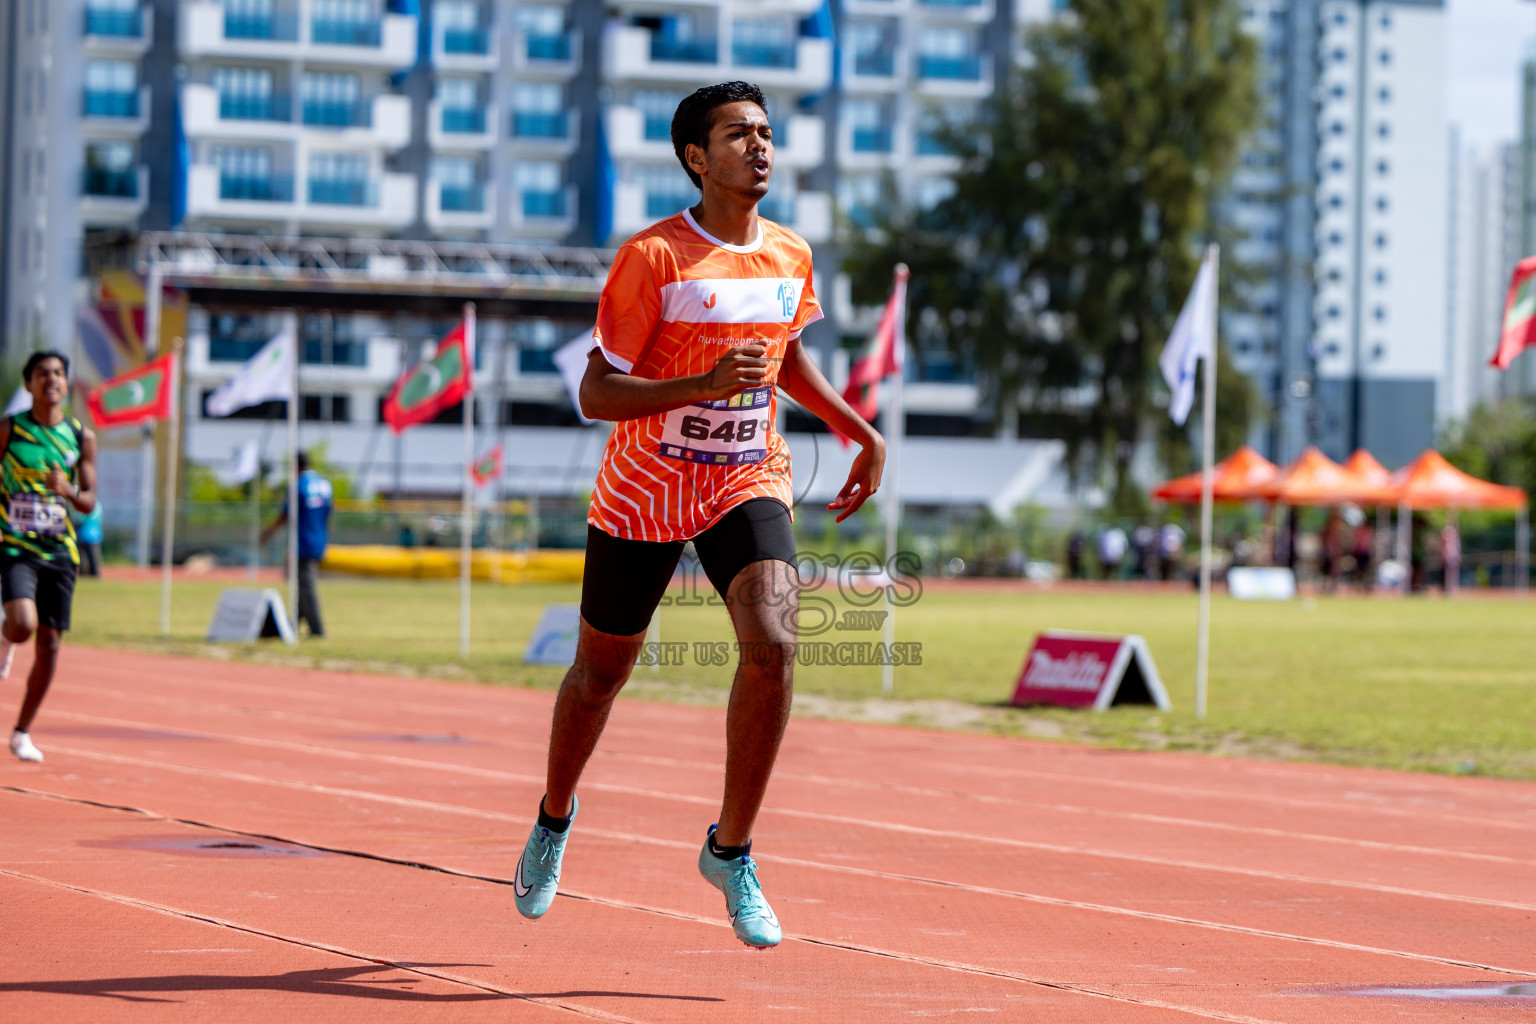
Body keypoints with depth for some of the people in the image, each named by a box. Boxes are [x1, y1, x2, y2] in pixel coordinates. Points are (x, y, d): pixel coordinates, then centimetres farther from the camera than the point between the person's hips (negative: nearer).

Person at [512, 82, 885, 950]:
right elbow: (595, 395, -17)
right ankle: (556, 815, 43)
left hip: (749, 486, 3)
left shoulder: (791, 257, 2)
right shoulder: (652, 257, -15)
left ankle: (731, 850, -7)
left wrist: (864, 432, 14)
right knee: (601, 673, 12)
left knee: (773, 643, -22)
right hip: (644, 491, -3)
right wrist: (705, 384, -30)